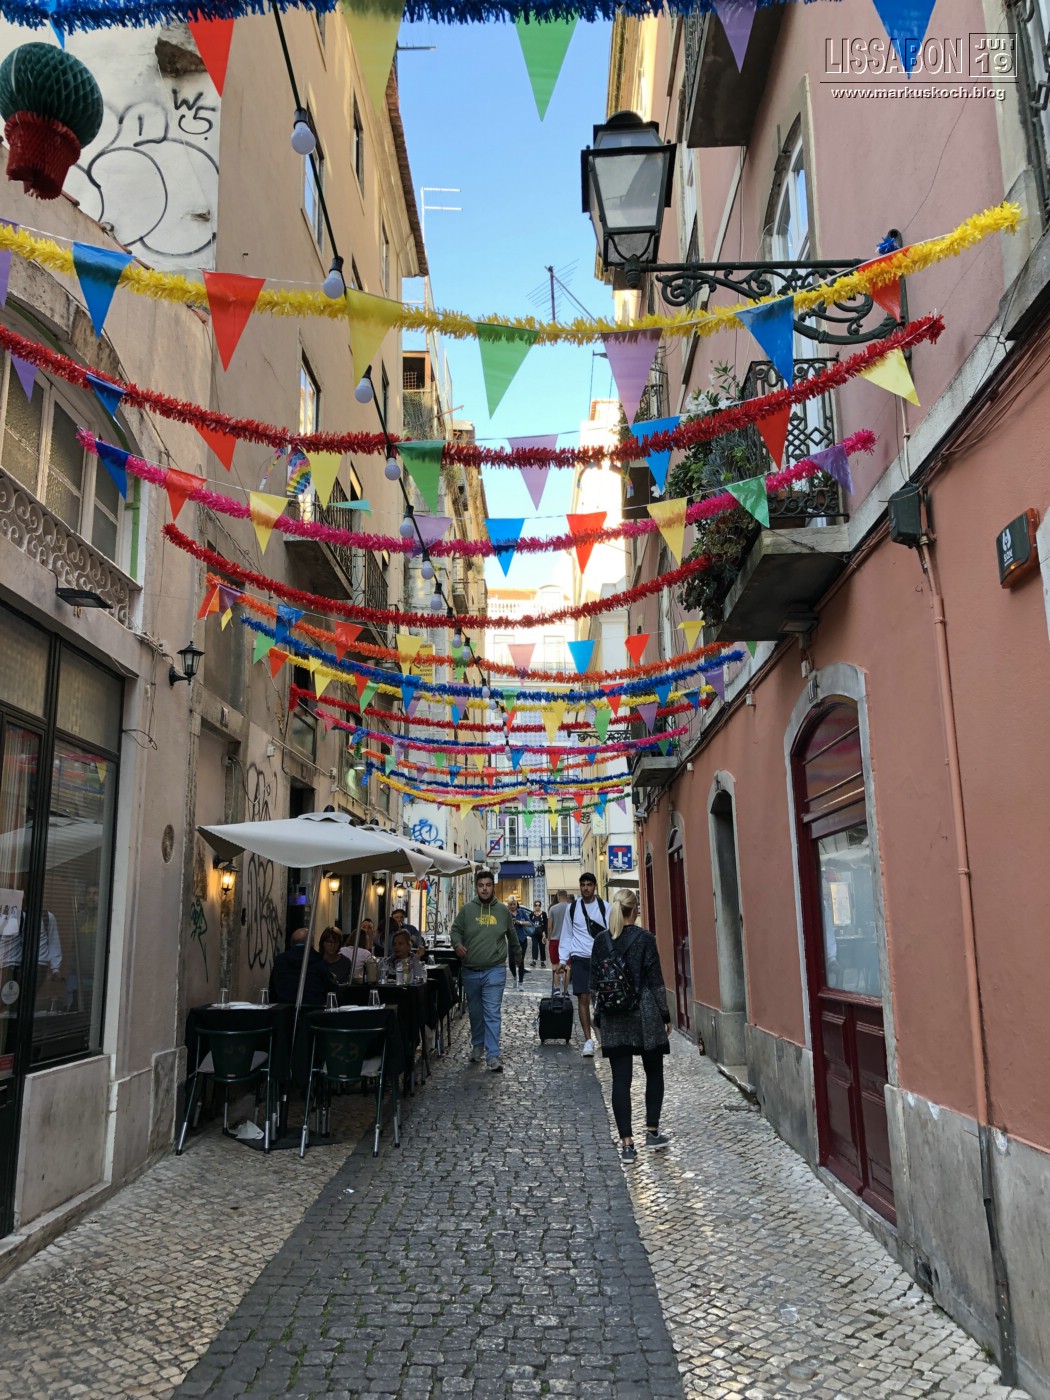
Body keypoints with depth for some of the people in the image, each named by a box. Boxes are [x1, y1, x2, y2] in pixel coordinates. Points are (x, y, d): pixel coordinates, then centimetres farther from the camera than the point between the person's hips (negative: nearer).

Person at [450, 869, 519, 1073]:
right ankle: (477, 1046, 34)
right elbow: (456, 930, 6)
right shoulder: (467, 909, 0)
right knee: (475, 1012, 15)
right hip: (470, 971, 2)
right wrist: (457, 944, -15)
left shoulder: (503, 910, 3)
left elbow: (512, 936, 15)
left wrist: (516, 956, 23)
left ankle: (493, 1055, -7)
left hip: (494, 970, -1)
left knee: (492, 1013, -7)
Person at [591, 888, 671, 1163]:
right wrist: (665, 1014, 3)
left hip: (613, 1017, 2)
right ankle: (652, 1132, 19)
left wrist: (599, 1017, 14)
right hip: (645, 1015, -2)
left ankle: (627, 1143, 4)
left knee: (620, 1079, 4)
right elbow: (656, 980, -6)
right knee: (654, 1073, 17)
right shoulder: (645, 938, -8)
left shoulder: (600, 940, 2)